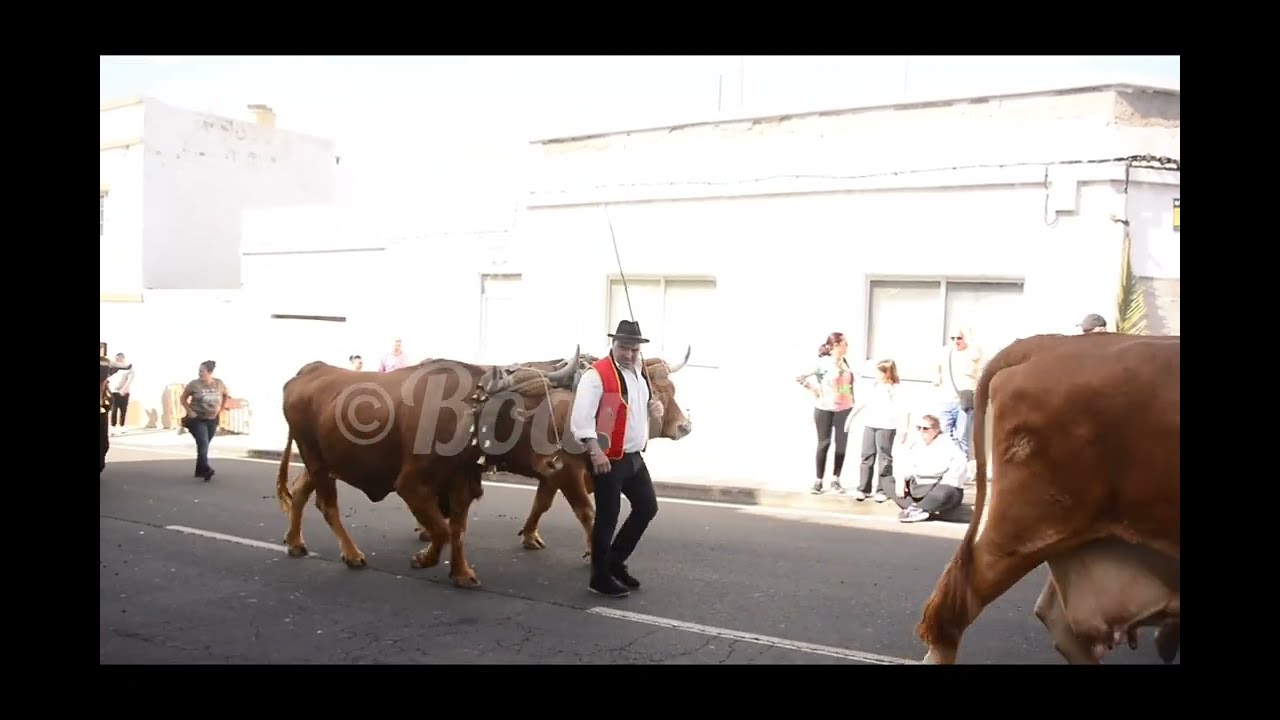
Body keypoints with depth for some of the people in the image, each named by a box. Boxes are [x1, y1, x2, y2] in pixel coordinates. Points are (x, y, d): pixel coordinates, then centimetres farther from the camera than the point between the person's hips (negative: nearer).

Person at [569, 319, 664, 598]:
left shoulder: (639, 372, 11)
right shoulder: (597, 374, -16)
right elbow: (581, 417, -24)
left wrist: (655, 406, 7)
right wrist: (595, 452, -31)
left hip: (634, 457, 9)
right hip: (608, 458, -9)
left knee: (647, 507, 16)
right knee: (608, 517, -1)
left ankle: (615, 561, 30)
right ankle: (600, 579, 14)